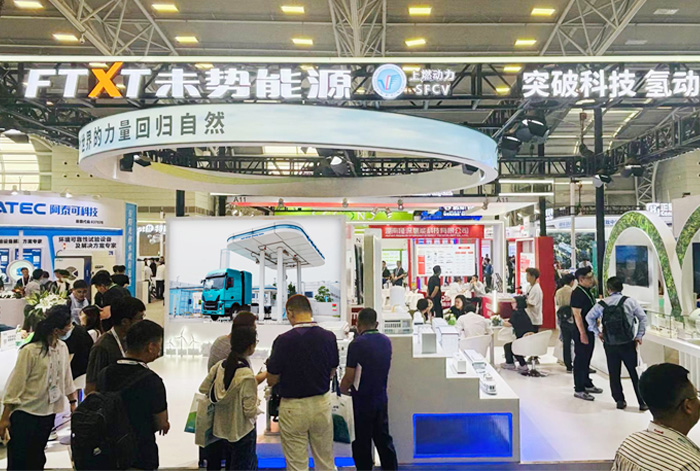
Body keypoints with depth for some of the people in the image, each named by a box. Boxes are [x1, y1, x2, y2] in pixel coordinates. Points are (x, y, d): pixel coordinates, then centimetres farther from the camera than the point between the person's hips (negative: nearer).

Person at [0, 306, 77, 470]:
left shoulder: (63, 348, 0)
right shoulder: (30, 351, -18)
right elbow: (15, 385, -13)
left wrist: (73, 403, 10)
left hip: (49, 413, 6)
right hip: (26, 413, -6)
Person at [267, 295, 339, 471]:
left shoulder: (284, 340, -18)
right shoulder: (329, 337, -5)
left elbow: (272, 380, -10)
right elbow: (332, 373, 7)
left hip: (293, 407, -4)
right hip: (322, 403, 4)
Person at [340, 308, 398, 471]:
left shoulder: (357, 344, -19)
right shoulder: (386, 341, 1)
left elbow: (349, 377, -16)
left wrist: (342, 389, 3)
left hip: (362, 401, -6)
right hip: (381, 398, 6)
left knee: (362, 444, 9)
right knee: (384, 439, 18)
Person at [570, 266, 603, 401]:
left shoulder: (587, 291, 12)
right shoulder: (577, 293, -18)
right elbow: (577, 314, -22)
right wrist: (582, 333, -24)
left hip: (590, 330, 10)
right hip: (582, 332, -10)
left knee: (587, 358, 19)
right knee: (580, 359, -3)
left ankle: (587, 384, 31)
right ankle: (578, 389, 5)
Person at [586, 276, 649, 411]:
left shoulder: (601, 304, -2)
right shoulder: (630, 301, -5)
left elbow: (589, 317, 5)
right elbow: (643, 317, -5)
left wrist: (597, 332, 14)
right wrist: (639, 335, 2)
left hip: (610, 344, 0)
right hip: (628, 344, 0)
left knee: (614, 374, 11)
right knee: (634, 373, 8)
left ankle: (619, 400, 16)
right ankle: (642, 402, 12)